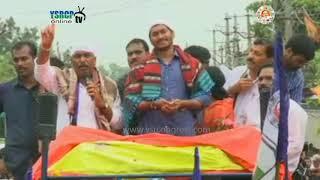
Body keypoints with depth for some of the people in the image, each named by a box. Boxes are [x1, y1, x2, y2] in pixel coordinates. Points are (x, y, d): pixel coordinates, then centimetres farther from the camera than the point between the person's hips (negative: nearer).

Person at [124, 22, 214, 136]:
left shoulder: (192, 64, 9)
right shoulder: (142, 66, 9)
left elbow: (205, 96, 7)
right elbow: (131, 100, 4)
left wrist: (182, 104, -10)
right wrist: (154, 104, -13)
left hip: (184, 131, 1)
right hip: (151, 132, 0)